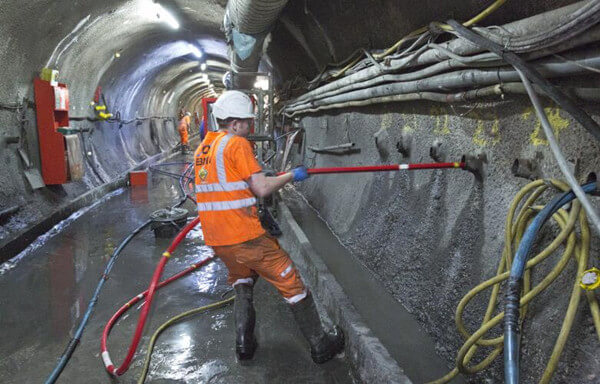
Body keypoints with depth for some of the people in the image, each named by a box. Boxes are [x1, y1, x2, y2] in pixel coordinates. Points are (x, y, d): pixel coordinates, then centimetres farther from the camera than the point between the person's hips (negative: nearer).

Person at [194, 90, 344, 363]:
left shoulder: (202, 147, 14)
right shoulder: (237, 144, -10)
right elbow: (262, 189, -14)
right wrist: (292, 175, 0)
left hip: (215, 239, 8)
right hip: (244, 236, -8)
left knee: (241, 280, 30)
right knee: (291, 284, 5)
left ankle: (244, 342, 21)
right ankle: (320, 345, 14)